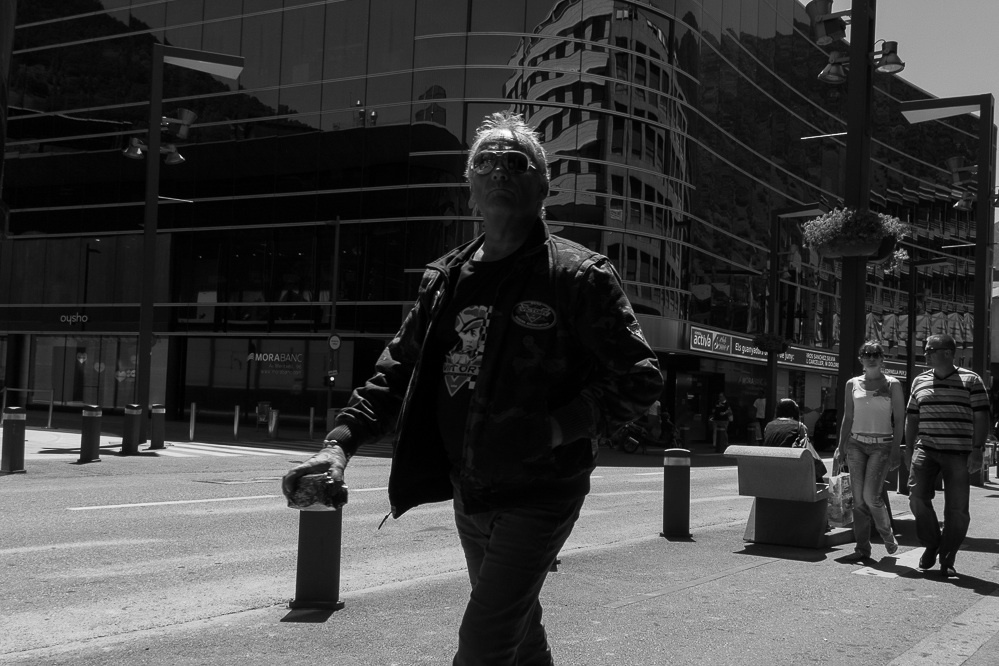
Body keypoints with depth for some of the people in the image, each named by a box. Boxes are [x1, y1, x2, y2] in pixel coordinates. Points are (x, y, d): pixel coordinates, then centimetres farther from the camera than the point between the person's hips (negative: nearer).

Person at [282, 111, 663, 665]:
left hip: (538, 495, -6)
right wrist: (341, 441, -8)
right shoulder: (446, 278, 6)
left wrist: (555, 428, -24)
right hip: (468, 494, 6)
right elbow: (399, 369, 7)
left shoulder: (579, 276, -11)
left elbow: (641, 378, -12)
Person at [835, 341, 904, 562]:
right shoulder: (852, 384, 9)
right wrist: (841, 447, 8)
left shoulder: (892, 385, 1)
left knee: (871, 495, -13)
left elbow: (899, 420, -1)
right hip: (856, 444, 3)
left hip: (882, 445, -3)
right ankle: (862, 548, 7)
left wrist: (895, 451, -9)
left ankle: (887, 536, 12)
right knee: (858, 498, 0)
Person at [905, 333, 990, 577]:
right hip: (926, 449, 3)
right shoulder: (919, 381, 13)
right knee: (918, 496, -14)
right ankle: (931, 544, 9)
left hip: (959, 453, -2)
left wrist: (978, 450, -10)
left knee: (957, 509, -1)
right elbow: (912, 418, 18)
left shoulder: (971, 381, 1)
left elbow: (981, 418, -2)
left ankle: (947, 560, 13)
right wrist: (909, 450, 14)